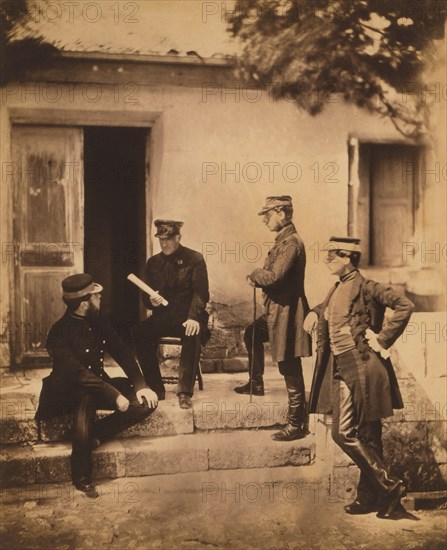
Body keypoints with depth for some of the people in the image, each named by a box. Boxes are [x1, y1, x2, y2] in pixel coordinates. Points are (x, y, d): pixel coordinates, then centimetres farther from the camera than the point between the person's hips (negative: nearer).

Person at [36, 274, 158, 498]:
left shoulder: (99, 323, 2)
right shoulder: (59, 333, -20)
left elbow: (122, 353, 4)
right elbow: (79, 373, -29)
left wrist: (140, 385, -10)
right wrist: (114, 396, -33)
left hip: (99, 384, 7)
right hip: (66, 392, -6)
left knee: (146, 402, -12)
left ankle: (95, 434, -10)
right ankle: (82, 479, -29)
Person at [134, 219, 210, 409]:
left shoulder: (194, 259, 1)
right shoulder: (153, 262, 13)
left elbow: (200, 293, -8)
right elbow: (145, 296, 14)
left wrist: (193, 317, -25)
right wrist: (151, 301, -12)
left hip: (187, 317, -3)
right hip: (162, 317, 4)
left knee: (193, 334, -37)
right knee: (140, 333, -26)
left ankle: (185, 391, -29)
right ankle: (156, 389, -15)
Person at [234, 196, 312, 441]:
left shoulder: (291, 243, -21)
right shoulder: (283, 241, 12)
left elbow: (274, 276, -30)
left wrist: (254, 274, -11)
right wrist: (258, 278, -4)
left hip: (287, 313, -11)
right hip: (276, 310, 11)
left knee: (290, 370, -4)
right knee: (251, 333, 30)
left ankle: (297, 424, 6)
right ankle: (256, 383, 44)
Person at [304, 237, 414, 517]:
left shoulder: (365, 287, -11)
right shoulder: (337, 289, 15)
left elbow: (405, 306, -20)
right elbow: (325, 308, 36)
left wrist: (382, 338, -16)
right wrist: (315, 313, 13)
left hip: (361, 368, -8)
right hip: (341, 370, 8)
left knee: (344, 433, -10)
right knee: (366, 436, 14)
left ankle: (389, 485, 3)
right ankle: (370, 496, 22)